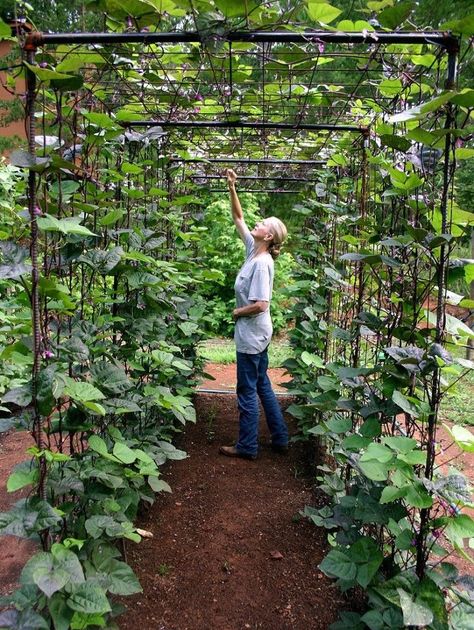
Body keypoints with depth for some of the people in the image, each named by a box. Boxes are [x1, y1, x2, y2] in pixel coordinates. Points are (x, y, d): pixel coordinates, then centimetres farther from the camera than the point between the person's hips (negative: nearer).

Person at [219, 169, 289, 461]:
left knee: (247, 392, 3)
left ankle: (247, 447, 17)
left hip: (252, 335, -9)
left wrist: (238, 312, -10)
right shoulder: (253, 250, 4)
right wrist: (232, 188, 6)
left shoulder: (262, 263, -21)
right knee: (262, 385, 17)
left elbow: (260, 305, -27)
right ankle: (280, 439, 28)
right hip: (255, 334, 9)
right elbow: (238, 218, 13)